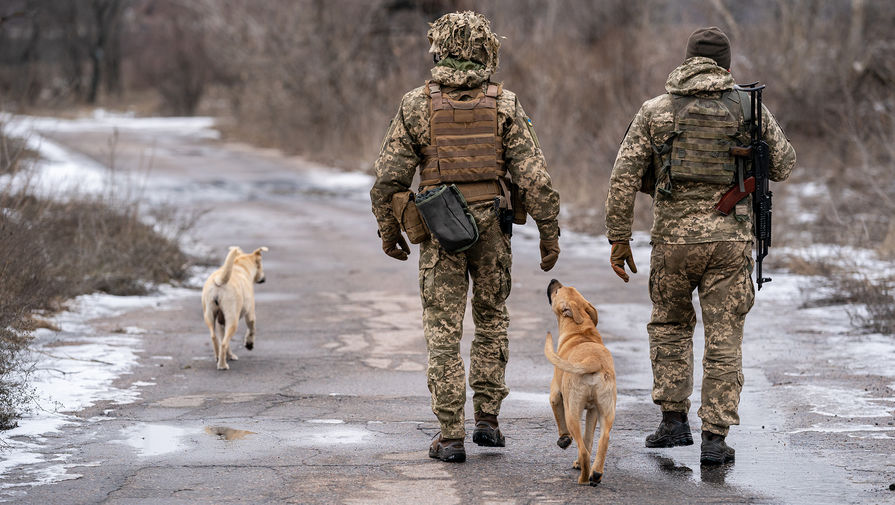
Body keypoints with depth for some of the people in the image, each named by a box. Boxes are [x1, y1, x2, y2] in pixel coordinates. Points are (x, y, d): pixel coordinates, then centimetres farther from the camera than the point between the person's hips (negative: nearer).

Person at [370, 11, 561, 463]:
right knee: (491, 321, 19)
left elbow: (389, 177, -3)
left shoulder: (416, 104, -3)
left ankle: (450, 436, -1)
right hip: (492, 227, 1)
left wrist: (388, 231, 10)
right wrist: (549, 234, 2)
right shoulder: (504, 104, -3)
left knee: (443, 332, 2)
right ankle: (487, 420, 16)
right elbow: (534, 176, -6)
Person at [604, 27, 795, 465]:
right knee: (724, 340, 5)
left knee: (669, 325, 22)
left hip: (673, 237, 1)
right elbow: (783, 166, 11)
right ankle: (714, 439, 2)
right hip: (731, 238, -1)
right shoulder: (749, 107, 1)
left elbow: (624, 177, -1)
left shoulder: (655, 110, 2)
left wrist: (618, 238, 5)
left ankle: (673, 420, 16)